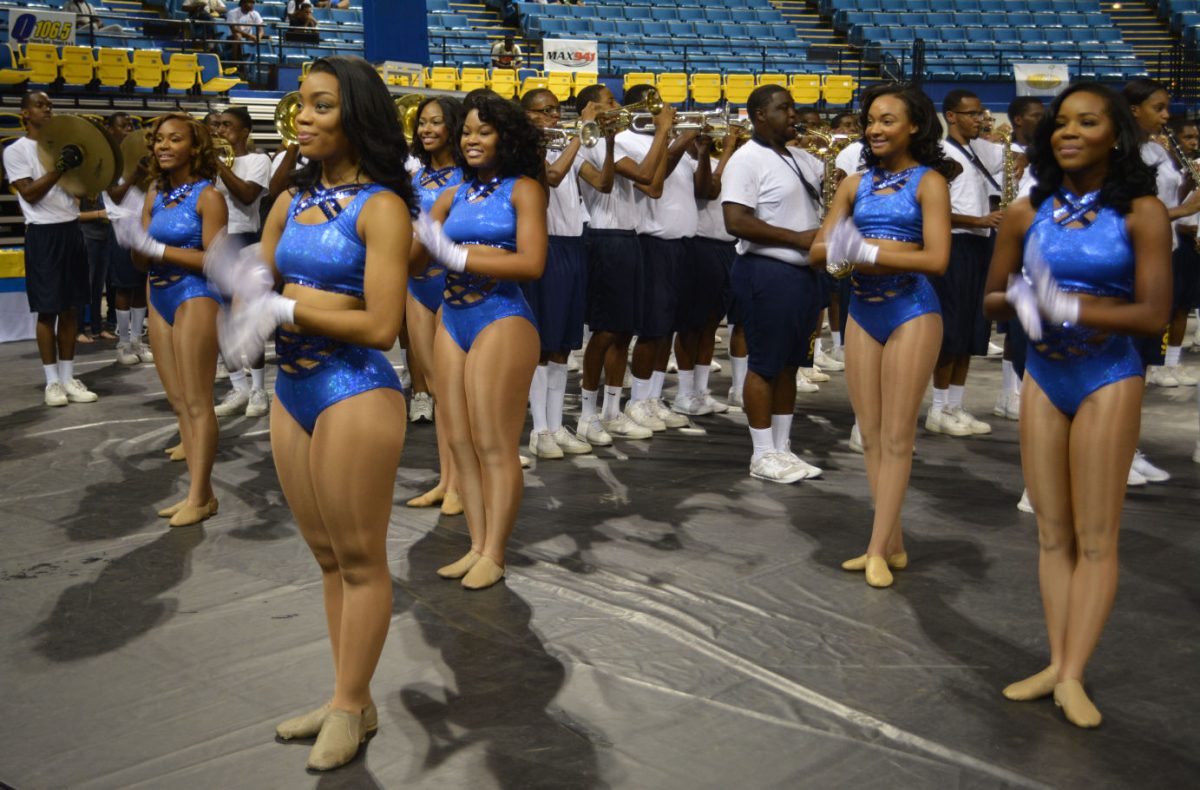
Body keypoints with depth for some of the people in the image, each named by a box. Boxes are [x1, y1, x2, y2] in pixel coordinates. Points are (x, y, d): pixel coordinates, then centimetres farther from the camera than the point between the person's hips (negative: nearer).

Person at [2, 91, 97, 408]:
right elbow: (29, 193, -13)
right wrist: (59, 169, -22)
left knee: (70, 307, 8)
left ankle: (68, 377, 13)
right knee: (48, 309, -2)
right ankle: (52, 381, 5)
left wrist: (80, 165, -7)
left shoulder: (63, 145, 14)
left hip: (71, 230, 6)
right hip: (44, 234, -6)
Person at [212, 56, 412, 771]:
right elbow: (249, 298, 8)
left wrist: (286, 305, -11)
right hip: (293, 391, 7)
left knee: (360, 560, 5)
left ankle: (351, 709, 18)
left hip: (357, 394, -7)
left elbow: (381, 327, -17)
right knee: (329, 557, 15)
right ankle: (351, 701, 27)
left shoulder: (381, 207, -10)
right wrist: (317, 298, -12)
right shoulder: (290, 202, 10)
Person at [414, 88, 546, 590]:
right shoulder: (455, 195, 15)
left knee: (494, 445, -4)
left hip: (501, 319, -6)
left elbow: (532, 263, -14)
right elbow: (415, 256, 11)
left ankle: (493, 556, 4)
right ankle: (477, 546, 15)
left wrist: (456, 256, -18)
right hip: (453, 319, 6)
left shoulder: (523, 189, -2)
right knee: (461, 442, 7)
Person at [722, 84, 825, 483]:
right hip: (767, 272, -8)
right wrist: (796, 237, -18)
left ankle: (783, 448, 21)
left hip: (804, 272, 8)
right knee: (765, 365, -2)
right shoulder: (748, 160, -10)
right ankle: (763, 455, 6)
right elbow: (736, 222, -20)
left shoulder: (802, 159, 15)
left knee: (790, 363, 12)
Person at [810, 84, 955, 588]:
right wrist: (841, 249, -14)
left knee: (895, 436, -2)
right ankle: (893, 544, 16)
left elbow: (936, 259, -13)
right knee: (870, 434, 7)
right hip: (862, 311, 5)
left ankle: (879, 548, 1)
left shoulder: (928, 182, -3)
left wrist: (868, 252, -18)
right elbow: (818, 250, 6)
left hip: (911, 311, -5)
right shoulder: (856, 184, 11)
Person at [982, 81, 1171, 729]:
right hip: (1043, 376, 4)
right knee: (1052, 532, 8)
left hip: (1107, 378, -4)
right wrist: (1019, 299, -14)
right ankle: (1056, 663, 14)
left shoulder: (1140, 213, -8)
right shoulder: (1027, 213, 2)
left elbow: (1153, 313, -14)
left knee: (1095, 536, -1)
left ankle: (1073, 675, 2)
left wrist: (1068, 305, -24)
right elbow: (992, 299, 9)